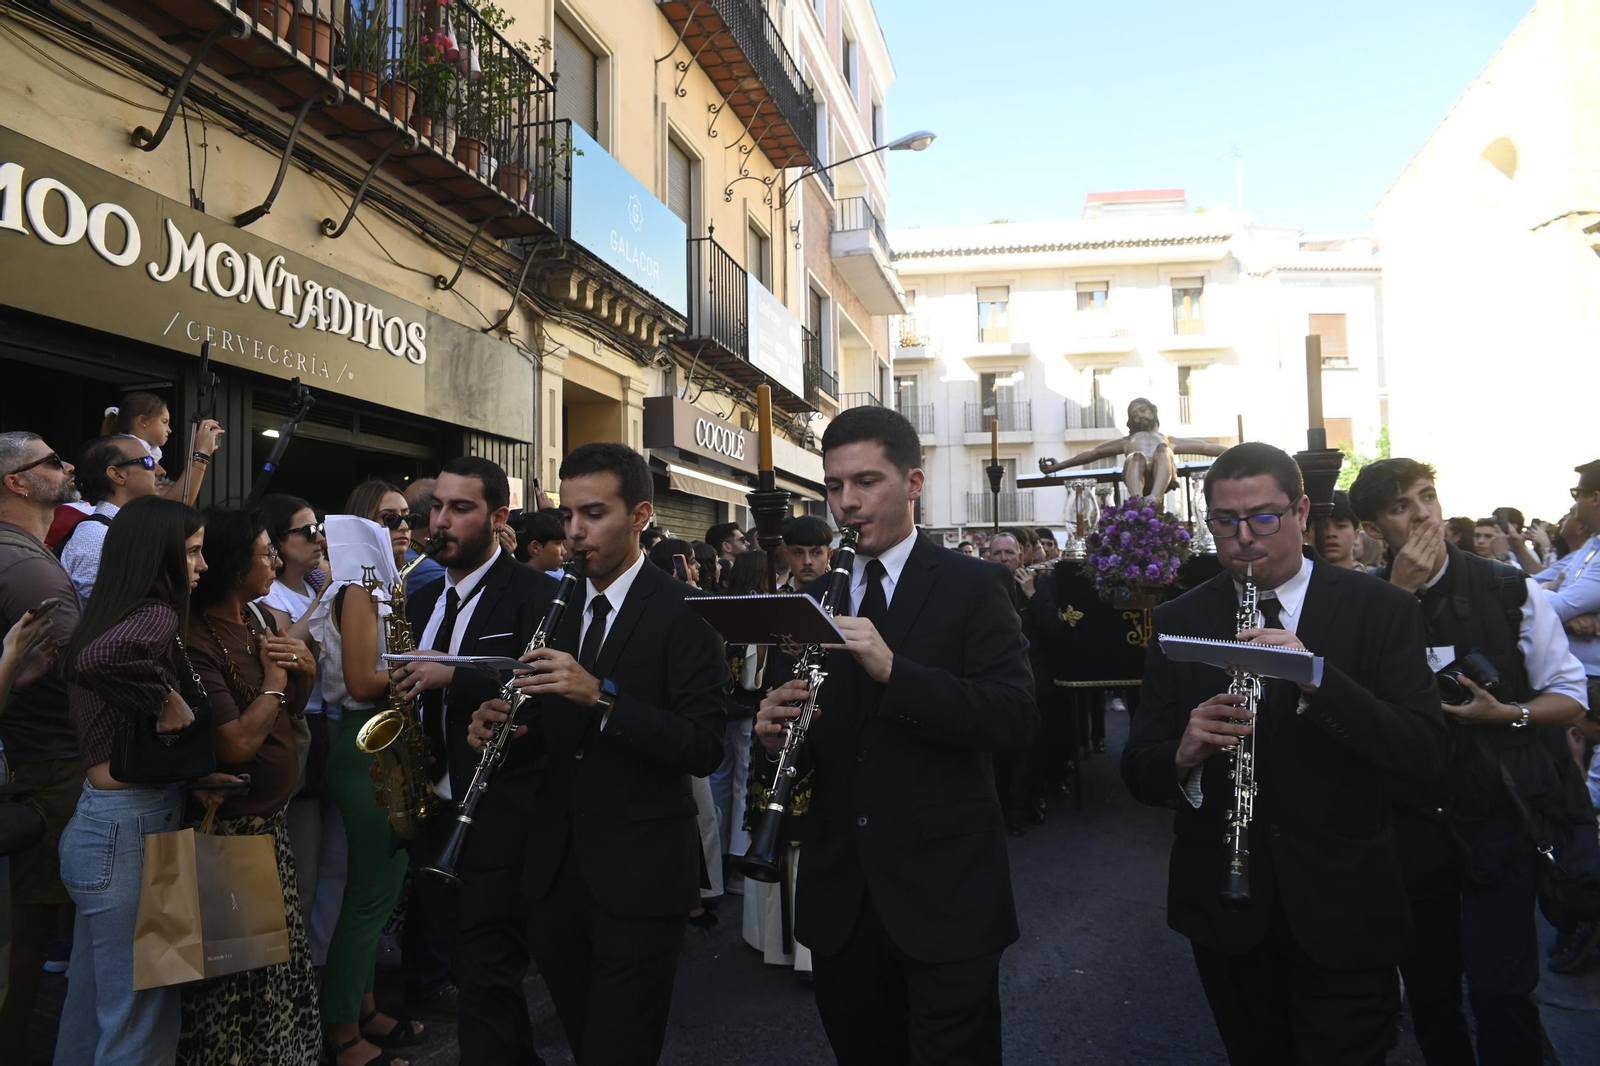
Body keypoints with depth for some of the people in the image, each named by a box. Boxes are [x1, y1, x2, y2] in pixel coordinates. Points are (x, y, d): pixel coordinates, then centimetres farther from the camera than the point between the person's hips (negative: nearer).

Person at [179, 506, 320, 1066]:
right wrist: (272, 679, -14)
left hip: (270, 820, 8)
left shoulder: (256, 620, 6)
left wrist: (304, 668, -5)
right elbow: (236, 744, -27)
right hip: (232, 827, -8)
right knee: (240, 978, 6)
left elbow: (291, 710, 14)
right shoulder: (198, 640, -20)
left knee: (279, 961, 18)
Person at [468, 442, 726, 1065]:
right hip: (555, 869, 6)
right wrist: (504, 725, -6)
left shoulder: (681, 611, -12)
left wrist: (601, 696, -28)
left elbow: (704, 750, -19)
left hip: (639, 875, -6)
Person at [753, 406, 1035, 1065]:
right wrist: (774, 736, -12)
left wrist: (893, 669, -28)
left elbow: (1015, 722, -16)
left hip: (943, 892, -4)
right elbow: (813, 740, 12)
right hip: (838, 895, 4)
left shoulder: (973, 586, -5)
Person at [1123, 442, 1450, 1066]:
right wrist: (1183, 758, -26)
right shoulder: (1177, 622, -1)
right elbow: (1138, 774, -2)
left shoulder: (1382, 611, -5)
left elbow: (1428, 755, -14)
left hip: (1343, 910, -2)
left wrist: (1316, 677, -29)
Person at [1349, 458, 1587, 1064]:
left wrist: (1506, 713, -18)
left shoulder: (1509, 592, -3)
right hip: (1411, 824, 1)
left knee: (1500, 988, -2)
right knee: (1427, 985, 13)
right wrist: (1399, 594, -18)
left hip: (1496, 818, -1)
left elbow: (1570, 698, 2)